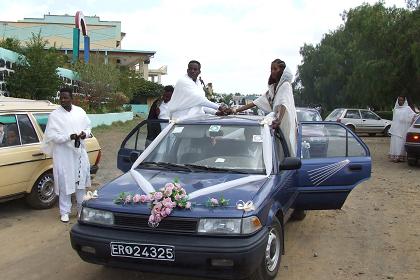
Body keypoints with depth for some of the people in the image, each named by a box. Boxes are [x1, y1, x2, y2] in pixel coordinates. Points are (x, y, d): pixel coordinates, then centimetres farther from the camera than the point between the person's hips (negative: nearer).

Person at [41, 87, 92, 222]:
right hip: (63, 154, -3)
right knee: (65, 183, 1)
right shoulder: (54, 115, -8)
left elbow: (88, 126, 13)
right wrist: (69, 137, -24)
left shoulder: (80, 112, 3)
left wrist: (85, 133, -10)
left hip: (80, 152, 3)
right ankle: (65, 212, 14)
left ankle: (82, 208, 29)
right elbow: (51, 135, -12)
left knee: (81, 181, 13)